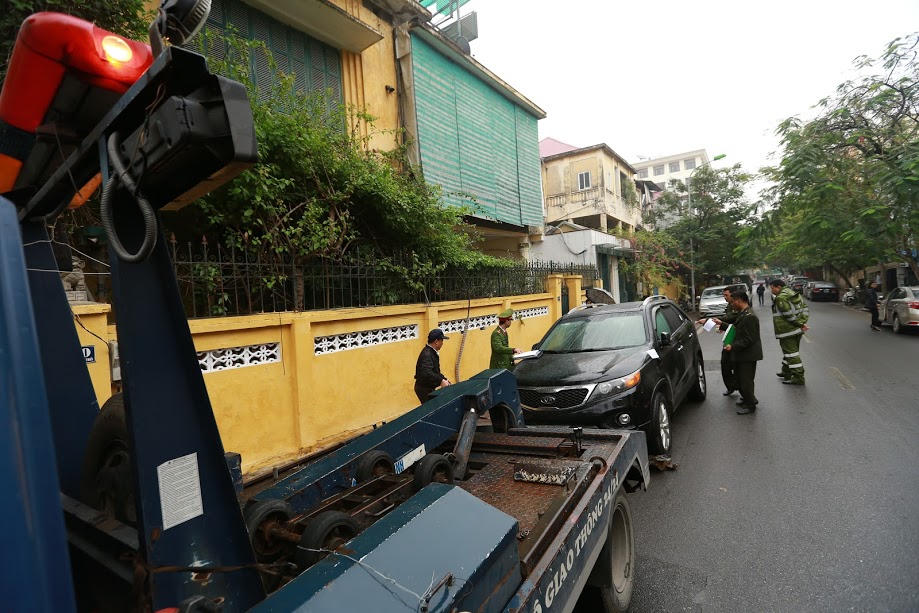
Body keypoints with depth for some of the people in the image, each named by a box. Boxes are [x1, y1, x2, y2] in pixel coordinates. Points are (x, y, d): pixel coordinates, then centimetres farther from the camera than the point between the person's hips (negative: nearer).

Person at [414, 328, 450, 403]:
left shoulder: (432, 352, 10)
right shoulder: (427, 354, -23)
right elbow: (427, 373, -35)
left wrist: (444, 379, 7)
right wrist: (441, 381, -32)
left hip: (429, 388, 10)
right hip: (424, 389, -10)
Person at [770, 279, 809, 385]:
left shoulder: (780, 298, -18)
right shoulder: (794, 293, 13)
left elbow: (789, 314, -22)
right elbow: (804, 308, 13)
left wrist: (800, 324, -12)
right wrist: (803, 322, 6)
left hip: (787, 331, -10)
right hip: (797, 330, 10)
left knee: (791, 353, -4)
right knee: (789, 350, 22)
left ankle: (798, 378, -1)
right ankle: (786, 372, 35)